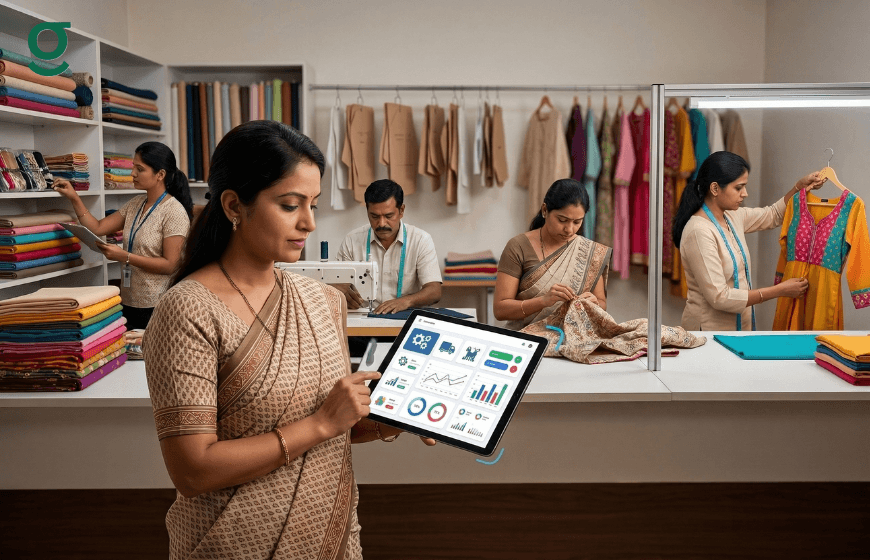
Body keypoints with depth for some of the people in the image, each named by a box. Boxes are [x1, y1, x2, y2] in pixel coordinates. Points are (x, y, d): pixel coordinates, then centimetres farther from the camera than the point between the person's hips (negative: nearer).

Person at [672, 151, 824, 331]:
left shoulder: (732, 217, 3)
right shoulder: (699, 232, -23)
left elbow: (773, 215, 24)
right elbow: (719, 297, -24)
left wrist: (800, 186, 8)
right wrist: (780, 290, -18)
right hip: (709, 330, -8)